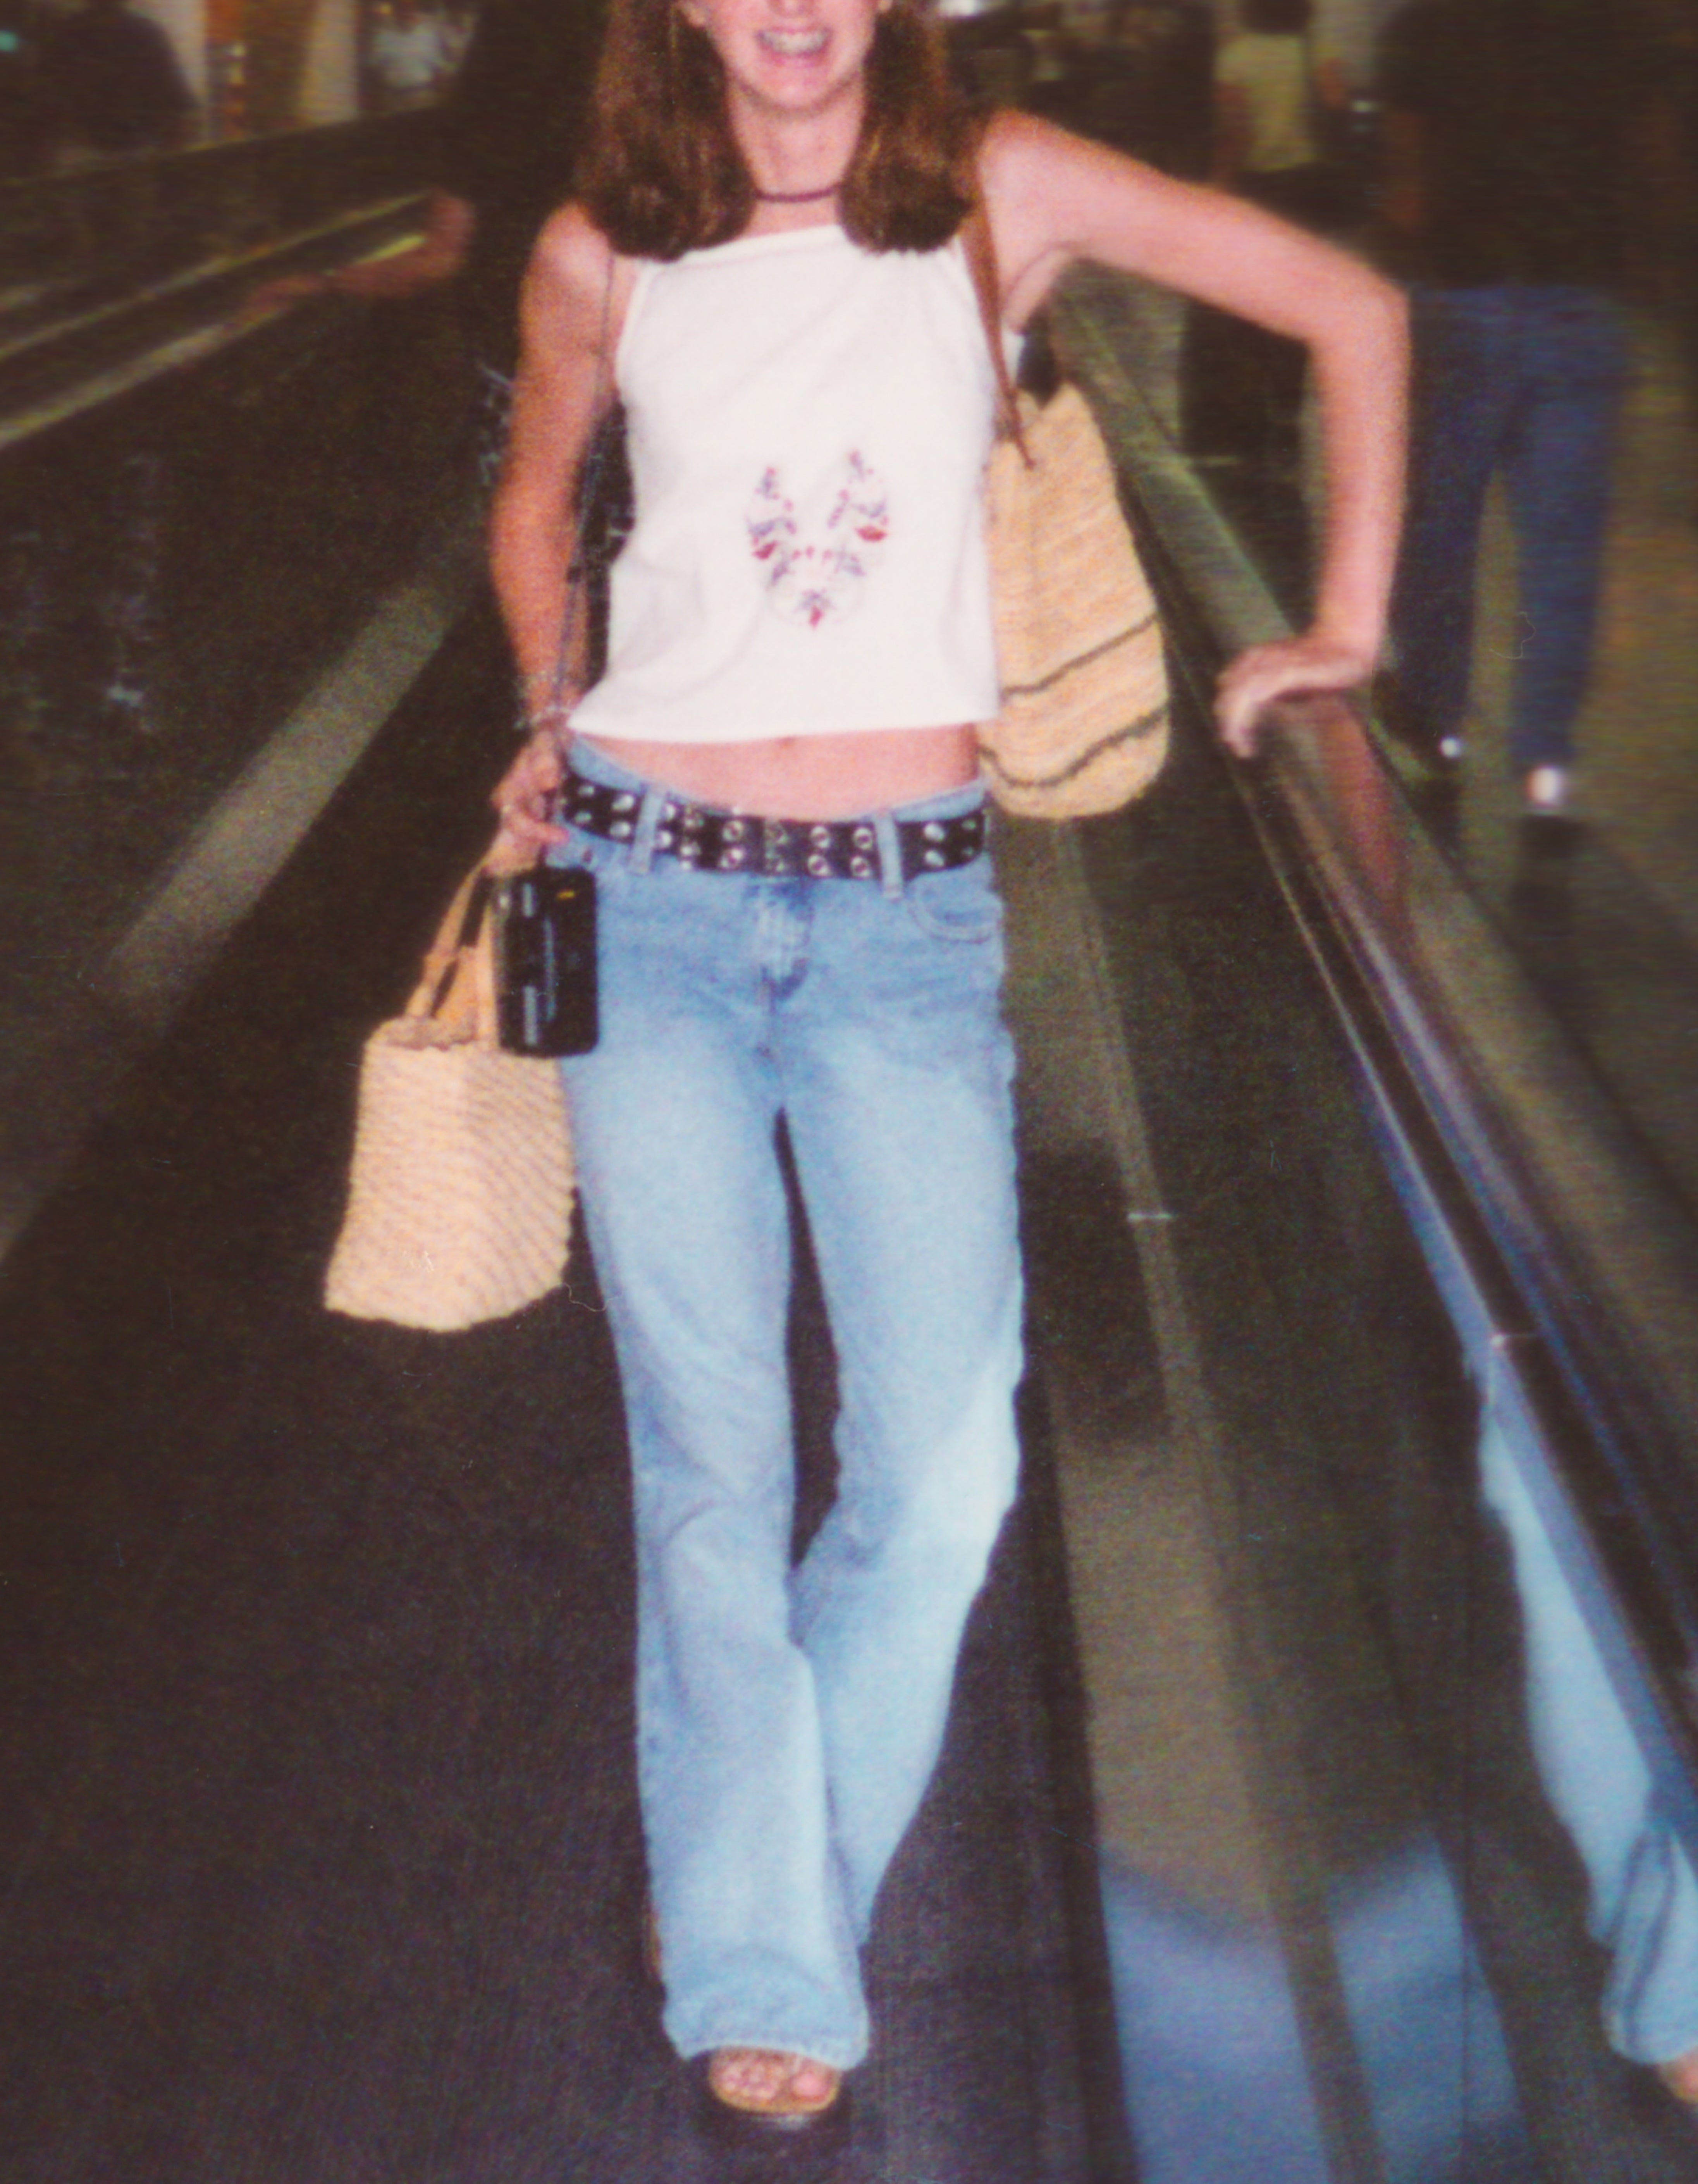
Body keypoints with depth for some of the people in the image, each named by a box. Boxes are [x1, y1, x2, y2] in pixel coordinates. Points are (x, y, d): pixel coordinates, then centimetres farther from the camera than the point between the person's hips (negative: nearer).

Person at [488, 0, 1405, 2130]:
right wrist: (554, 715, 10)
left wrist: (1345, 626, 3)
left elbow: (1353, 311, 4)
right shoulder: (602, 257, 2)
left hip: (909, 911, 0)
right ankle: (762, 1970, 13)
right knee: (715, 1449, -1)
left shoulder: (1001, 190, -2)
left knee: (945, 1465, -5)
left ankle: (779, 1864, 20)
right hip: (653, 896, 0)